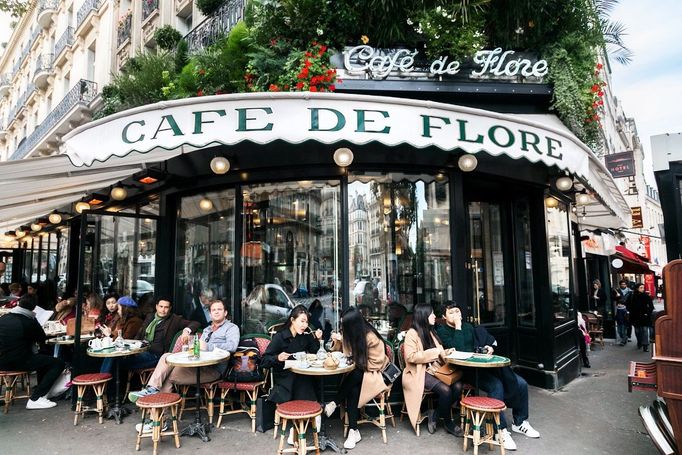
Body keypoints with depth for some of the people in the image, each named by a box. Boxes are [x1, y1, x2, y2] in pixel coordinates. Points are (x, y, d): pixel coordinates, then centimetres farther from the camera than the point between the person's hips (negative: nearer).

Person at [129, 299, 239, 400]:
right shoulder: (207, 330, 30)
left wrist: (207, 347, -15)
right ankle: (152, 389, -21)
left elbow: (232, 346, -17)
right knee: (167, 357, -13)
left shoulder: (232, 328, 3)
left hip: (214, 368, -7)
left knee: (170, 375, -20)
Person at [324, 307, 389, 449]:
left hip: (372, 372, -5)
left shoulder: (370, 337, -21)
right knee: (353, 390, -27)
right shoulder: (353, 335, -1)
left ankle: (334, 403, -14)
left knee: (353, 379, -35)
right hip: (357, 372, 5)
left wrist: (357, 365, -16)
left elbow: (376, 362, -18)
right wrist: (339, 341, -7)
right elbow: (348, 352, 10)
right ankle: (353, 430, -24)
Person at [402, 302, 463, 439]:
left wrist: (445, 353, 2)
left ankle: (436, 414, -2)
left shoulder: (431, 332, 17)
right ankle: (448, 421, -1)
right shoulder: (412, 333, -6)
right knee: (445, 389, -28)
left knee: (457, 386, -20)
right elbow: (411, 357, -17)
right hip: (419, 373, -7)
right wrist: (434, 352, -16)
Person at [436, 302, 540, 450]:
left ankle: (520, 422, 16)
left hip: (483, 364, 8)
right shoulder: (442, 331, -4)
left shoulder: (468, 326, 18)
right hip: (466, 370, -7)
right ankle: (501, 431, -20)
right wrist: (458, 328, -16)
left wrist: (488, 347, 5)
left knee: (521, 384, -3)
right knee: (496, 385, -32)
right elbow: (458, 349, -19)